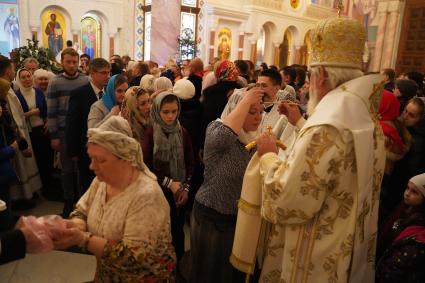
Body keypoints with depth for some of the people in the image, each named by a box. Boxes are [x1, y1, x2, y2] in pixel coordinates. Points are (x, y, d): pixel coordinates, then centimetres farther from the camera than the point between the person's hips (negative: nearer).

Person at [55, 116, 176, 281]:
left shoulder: (146, 196, -31)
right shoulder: (102, 180, -7)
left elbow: (133, 256, -31)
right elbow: (81, 212, 2)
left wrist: (83, 239, -33)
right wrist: (74, 227, -20)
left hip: (144, 277, -6)